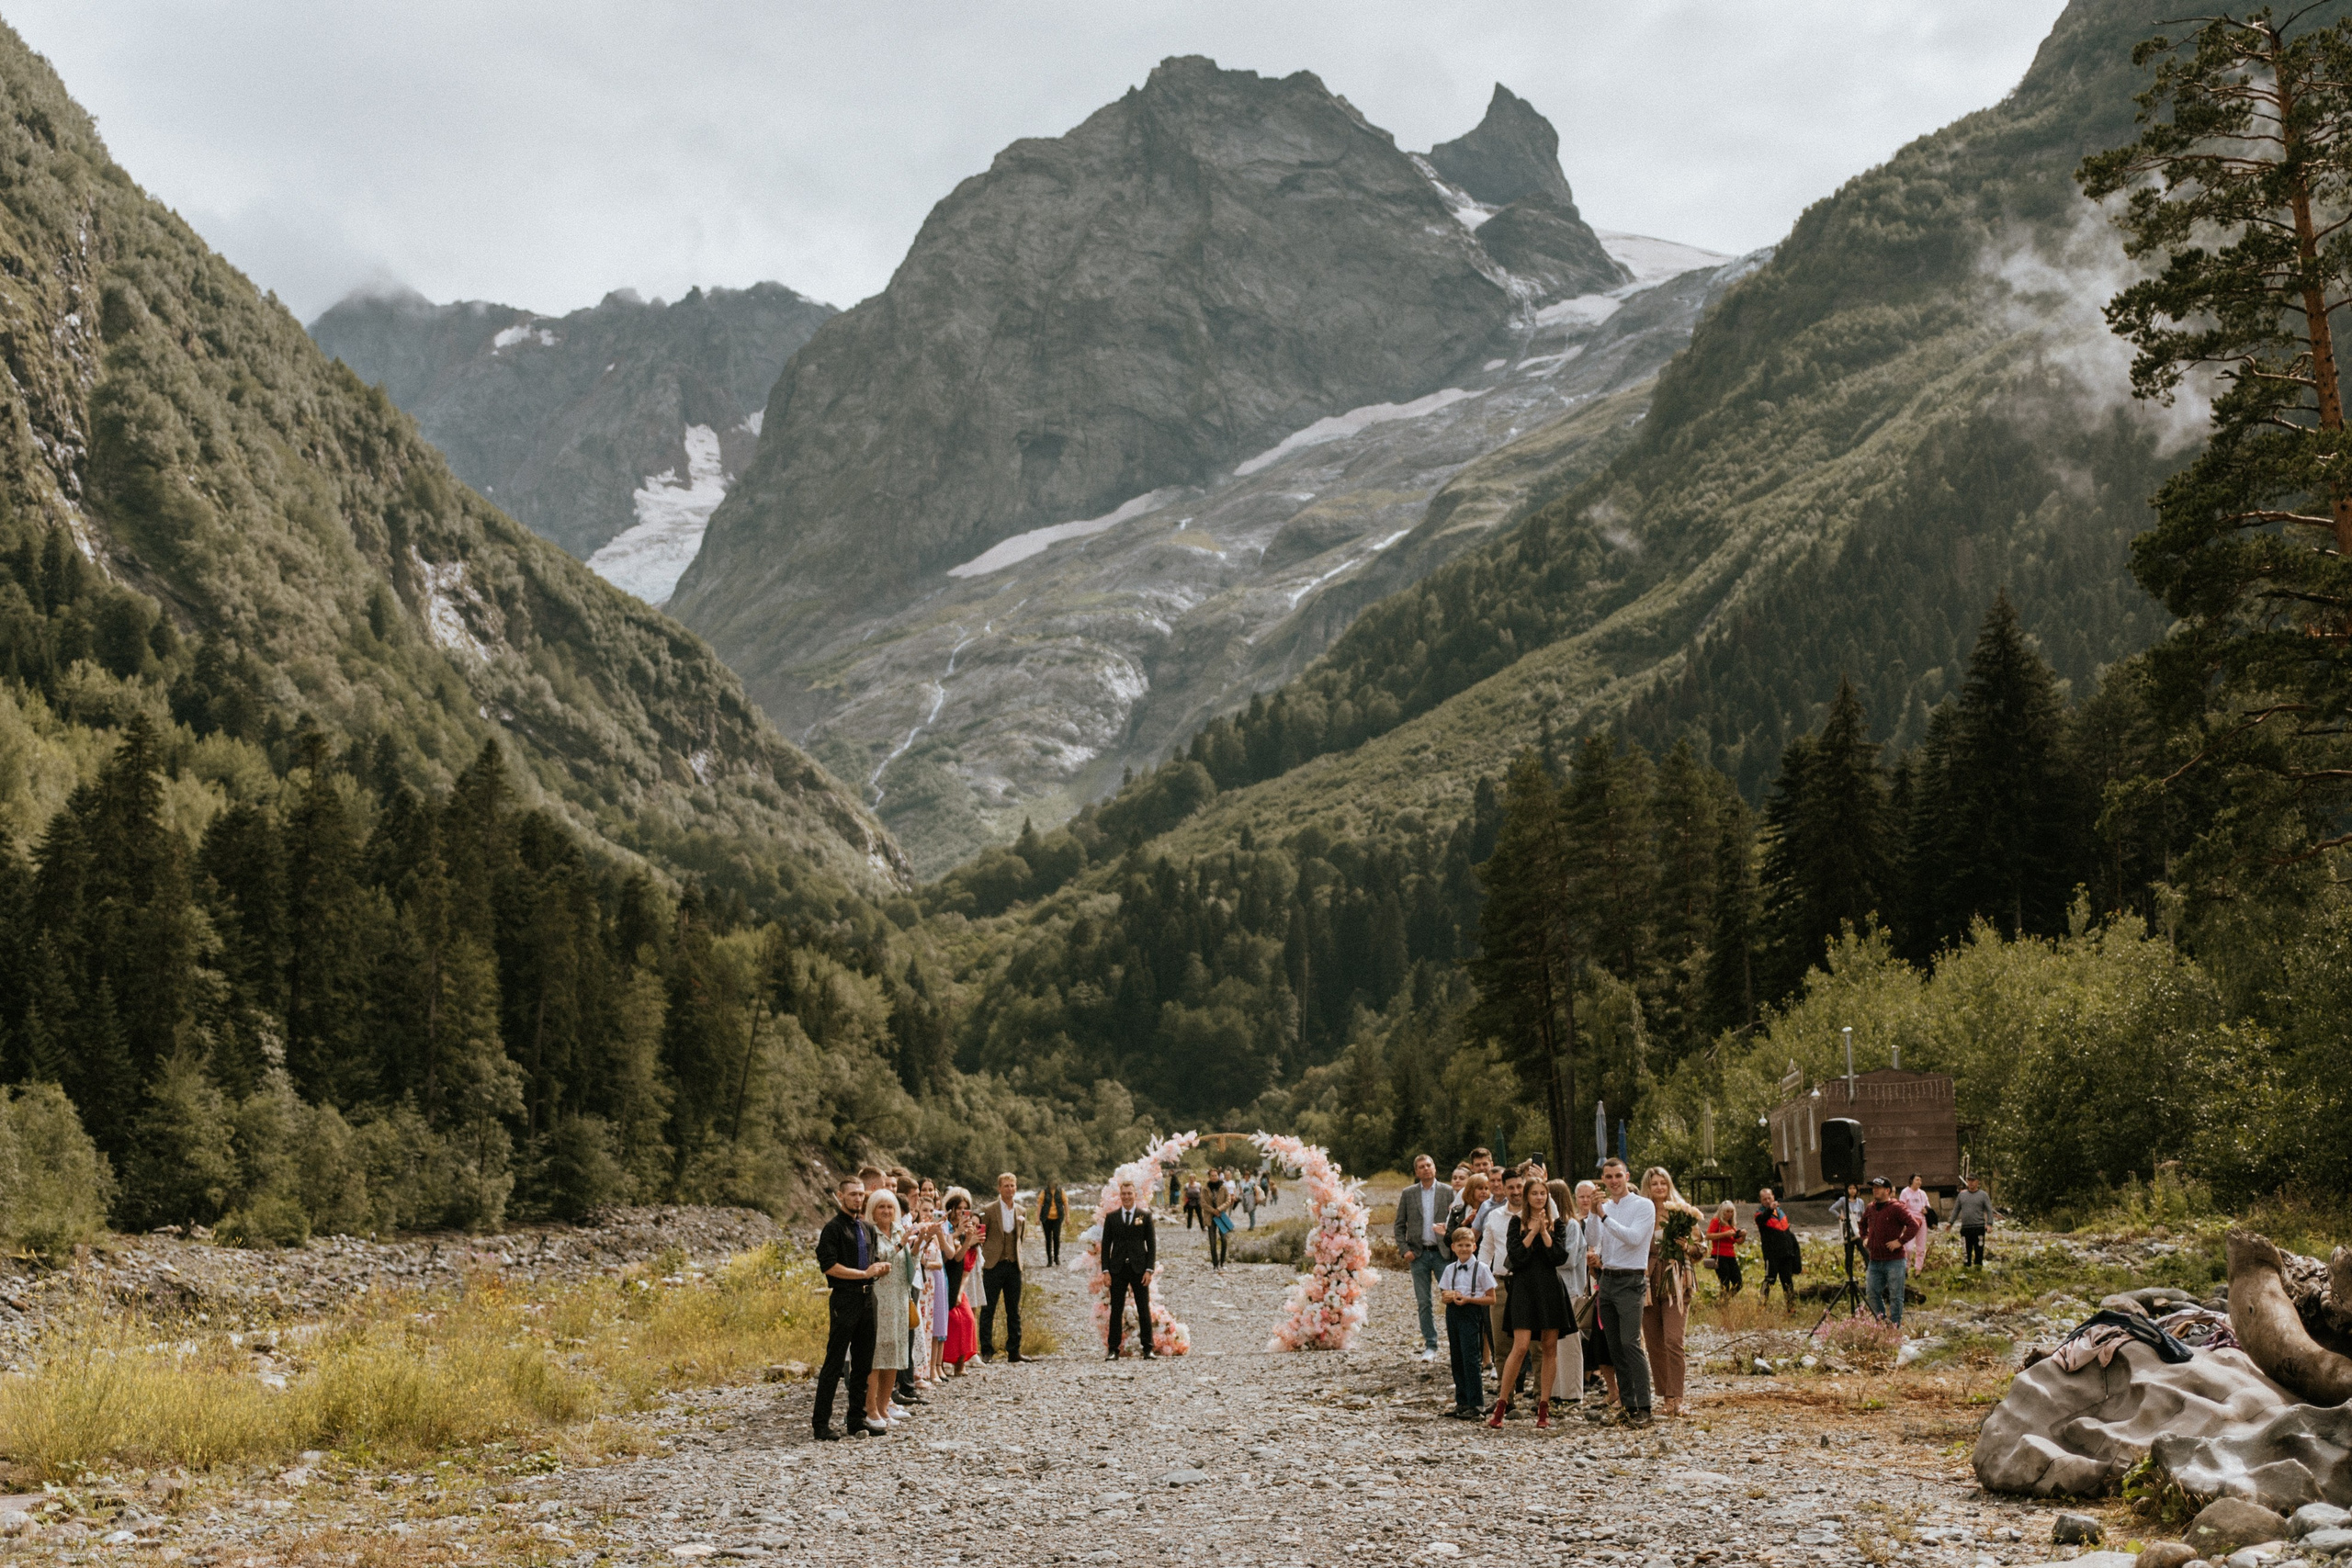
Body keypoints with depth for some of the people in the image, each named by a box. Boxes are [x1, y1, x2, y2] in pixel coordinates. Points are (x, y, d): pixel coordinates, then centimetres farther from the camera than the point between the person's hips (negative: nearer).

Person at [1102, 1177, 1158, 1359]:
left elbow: (1152, 1243, 2)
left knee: (1144, 1310, 2)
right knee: (1116, 1311, 3)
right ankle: (1113, 1349, 6)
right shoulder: (1111, 1217, 7)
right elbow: (1106, 1244, 7)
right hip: (1117, 1270, 1)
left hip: (1139, 1268, -1)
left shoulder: (1145, 1215, 3)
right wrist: (1105, 1270, -2)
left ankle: (1148, 1349, 8)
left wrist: (1150, 1269, -6)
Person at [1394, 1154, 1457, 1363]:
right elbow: (1400, 1225, 8)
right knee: (1424, 1303, 4)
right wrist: (1404, 1249, -4)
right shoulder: (1408, 1194, 6)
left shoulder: (1448, 1192, 3)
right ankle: (1430, 1346, 11)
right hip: (1419, 1254, 1)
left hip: (1443, 1252, -1)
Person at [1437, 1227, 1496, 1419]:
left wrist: (1468, 1299, -16)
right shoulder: (1450, 1269, 11)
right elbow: (1443, 1296, 16)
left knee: (1470, 1358, -9)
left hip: (1472, 1313, -5)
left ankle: (1476, 1405, -4)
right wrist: (1448, 1296, -8)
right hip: (1453, 1314, 5)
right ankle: (1462, 1401, 18)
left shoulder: (1481, 1269, -3)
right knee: (1457, 1359, 8)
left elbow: (1491, 1299, -5)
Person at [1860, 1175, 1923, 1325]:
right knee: (1872, 1294, 8)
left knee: (1895, 1296, 0)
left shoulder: (1896, 1208, -11)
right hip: (1875, 1260, 7)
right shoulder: (1870, 1209, 12)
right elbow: (1863, 1225, 33)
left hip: (1894, 1261, -7)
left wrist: (1901, 1241, -20)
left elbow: (1914, 1225, -19)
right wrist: (1864, 1238, 18)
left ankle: (1895, 1327, 7)